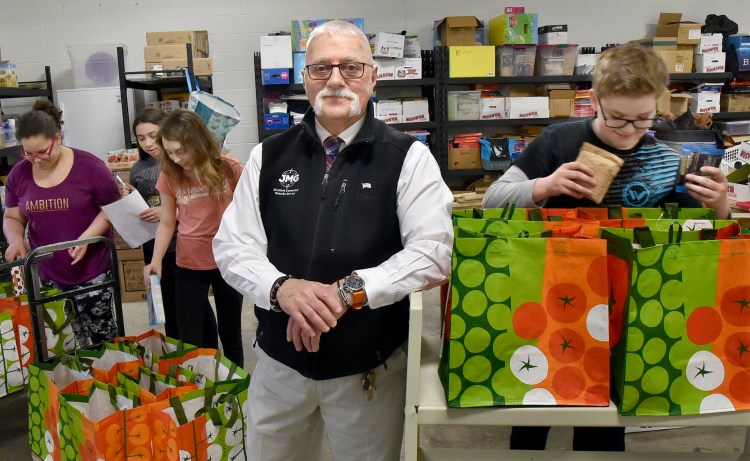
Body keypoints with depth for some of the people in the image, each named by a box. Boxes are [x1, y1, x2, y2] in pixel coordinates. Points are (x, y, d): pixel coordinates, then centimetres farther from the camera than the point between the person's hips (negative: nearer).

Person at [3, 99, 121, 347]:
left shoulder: (89, 166, -11)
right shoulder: (18, 174, 2)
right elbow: (12, 217, 11)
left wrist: (86, 237, -20)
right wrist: (15, 240, -11)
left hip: (92, 272, -4)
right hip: (47, 276, 4)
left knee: (104, 340, 4)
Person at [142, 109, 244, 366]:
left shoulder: (230, 169, -10)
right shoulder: (169, 176, -5)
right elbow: (167, 223, 2)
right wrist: (156, 260, -10)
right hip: (189, 265, 1)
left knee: (230, 332, 15)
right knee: (190, 338, 6)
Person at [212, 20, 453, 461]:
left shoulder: (408, 157, -7)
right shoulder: (269, 156, 2)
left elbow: (433, 252, -15)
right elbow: (233, 246, 0)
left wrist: (349, 291, -25)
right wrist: (282, 288, -20)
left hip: (370, 366, -2)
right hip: (281, 359, 3)